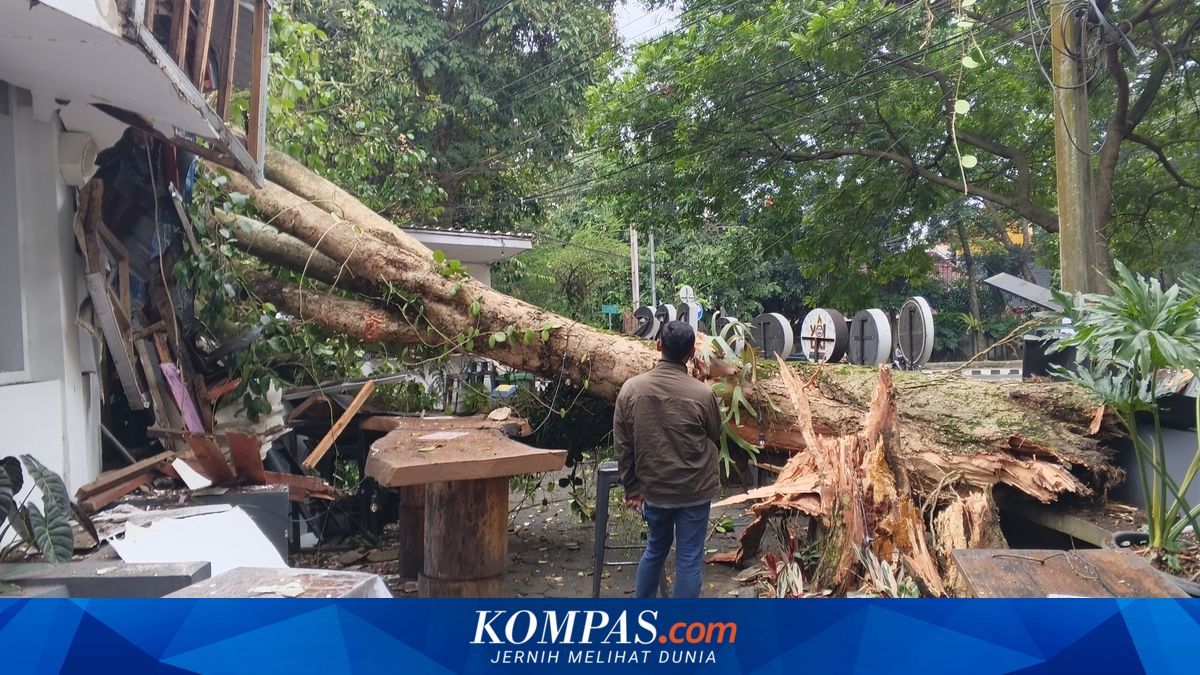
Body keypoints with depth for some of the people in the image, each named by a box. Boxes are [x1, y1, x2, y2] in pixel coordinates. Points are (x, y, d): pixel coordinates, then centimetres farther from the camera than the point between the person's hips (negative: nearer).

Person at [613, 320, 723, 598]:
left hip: (654, 489, 3)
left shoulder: (631, 388, -9)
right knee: (689, 559, 8)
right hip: (695, 489, -3)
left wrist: (632, 487, 8)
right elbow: (715, 436, 3)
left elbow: (622, 444, -3)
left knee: (655, 549, 23)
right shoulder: (703, 393, -16)